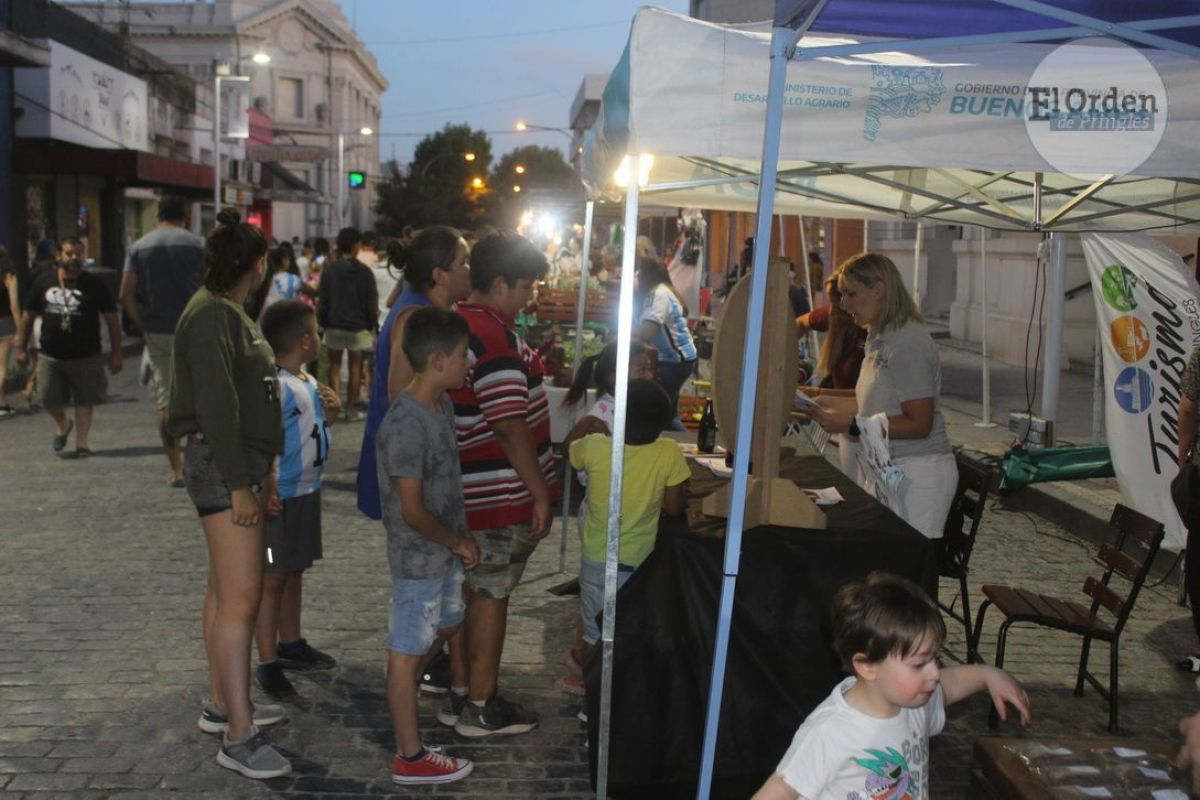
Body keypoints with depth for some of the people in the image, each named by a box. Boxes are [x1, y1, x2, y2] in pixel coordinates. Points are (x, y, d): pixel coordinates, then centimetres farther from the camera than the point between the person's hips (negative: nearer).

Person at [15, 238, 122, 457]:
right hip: (50, 356, 2)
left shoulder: (94, 285, -2)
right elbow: (29, 315, 12)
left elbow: (111, 319, -1)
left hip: (85, 357, -2)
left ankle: (81, 442, 15)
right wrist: (20, 346, 10)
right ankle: (63, 424, 35)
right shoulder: (43, 282, 5)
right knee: (49, 400, 5)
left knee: (84, 402, 3)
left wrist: (116, 353, -4)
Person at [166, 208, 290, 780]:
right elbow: (215, 407, -22)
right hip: (220, 463, -10)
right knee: (240, 597, -11)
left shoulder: (228, 312, 15)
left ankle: (221, 704, 27)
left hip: (239, 460, 10)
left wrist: (259, 471, 20)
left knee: (225, 589, 16)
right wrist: (239, 486, -22)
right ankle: (238, 739, -8)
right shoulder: (212, 316, -16)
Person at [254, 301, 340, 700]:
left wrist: (328, 410, 3)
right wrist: (268, 491, -31)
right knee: (272, 578, -1)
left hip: (307, 492, 9)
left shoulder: (308, 382, 9)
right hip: (281, 499, -9)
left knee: (295, 572, 21)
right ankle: (267, 663, 7)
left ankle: (291, 642, 36)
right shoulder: (275, 385, -22)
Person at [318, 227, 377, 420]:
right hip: (358, 326, -1)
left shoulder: (328, 271, -3)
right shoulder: (364, 272, -8)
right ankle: (351, 409, 7)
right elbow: (371, 303, -5)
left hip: (334, 326, 1)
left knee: (335, 366, 11)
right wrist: (373, 324, 6)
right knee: (355, 367, 7)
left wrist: (322, 323, 10)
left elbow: (322, 302, 0)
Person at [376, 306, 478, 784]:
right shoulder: (405, 425, -28)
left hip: (444, 550, 9)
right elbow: (413, 512, -26)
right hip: (419, 557, -9)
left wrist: (462, 536, 9)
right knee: (408, 650, 5)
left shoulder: (443, 405, 1)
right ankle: (410, 758, 19)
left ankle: (403, 692, 50)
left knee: (446, 623, 27)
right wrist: (457, 542, -13)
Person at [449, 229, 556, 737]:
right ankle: (481, 708, 13)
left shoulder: (456, 324, 10)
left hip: (468, 488, 10)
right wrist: (541, 494, -19)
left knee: (471, 590, 18)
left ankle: (461, 691, 30)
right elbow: (510, 426, -24)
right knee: (490, 594, 1)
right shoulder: (495, 337, -21)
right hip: (502, 494, -10)